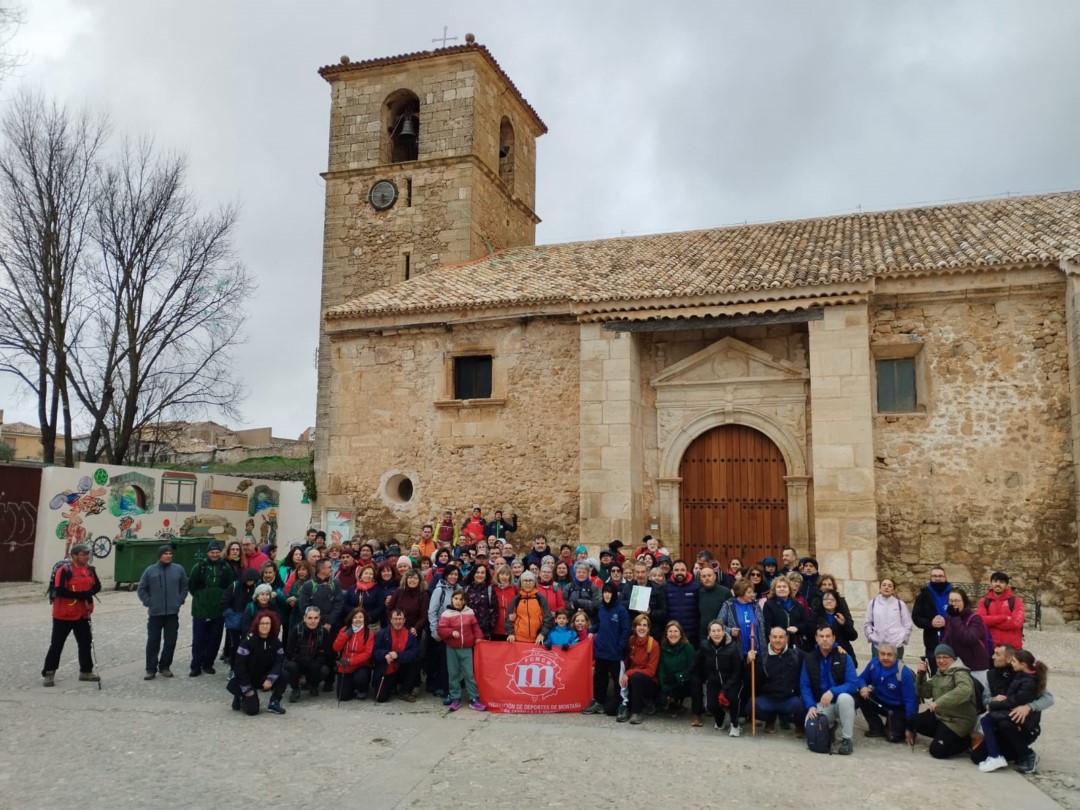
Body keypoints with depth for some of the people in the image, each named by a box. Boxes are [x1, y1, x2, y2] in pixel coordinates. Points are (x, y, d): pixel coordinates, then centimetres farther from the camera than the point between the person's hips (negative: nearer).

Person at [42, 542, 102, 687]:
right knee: (57, 644, 3)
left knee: (86, 643, 11)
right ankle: (49, 673, 15)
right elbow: (60, 591, -24)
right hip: (63, 615, -6)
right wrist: (81, 595, -24)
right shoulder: (64, 570, -16)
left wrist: (89, 593, -14)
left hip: (82, 614, 6)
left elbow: (97, 586, 7)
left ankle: (86, 671, 23)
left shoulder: (90, 569, 4)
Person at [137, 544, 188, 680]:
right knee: (153, 641, 3)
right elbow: (142, 589, 6)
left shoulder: (178, 569, 2)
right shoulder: (150, 570, -2)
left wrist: (179, 601, 3)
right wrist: (149, 602, -2)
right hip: (155, 612, -1)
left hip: (172, 612, 1)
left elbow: (184, 587, 12)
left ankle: (165, 666, 18)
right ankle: (151, 669, 11)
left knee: (171, 641, 5)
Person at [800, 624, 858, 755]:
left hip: (841, 701, -2)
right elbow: (804, 686, -2)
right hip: (820, 704, 2)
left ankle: (846, 739, -18)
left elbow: (853, 684, -17)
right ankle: (830, 726, 13)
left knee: (844, 698, -37)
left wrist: (832, 692, -31)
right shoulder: (809, 659, -1)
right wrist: (811, 706, -18)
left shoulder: (844, 657, -8)